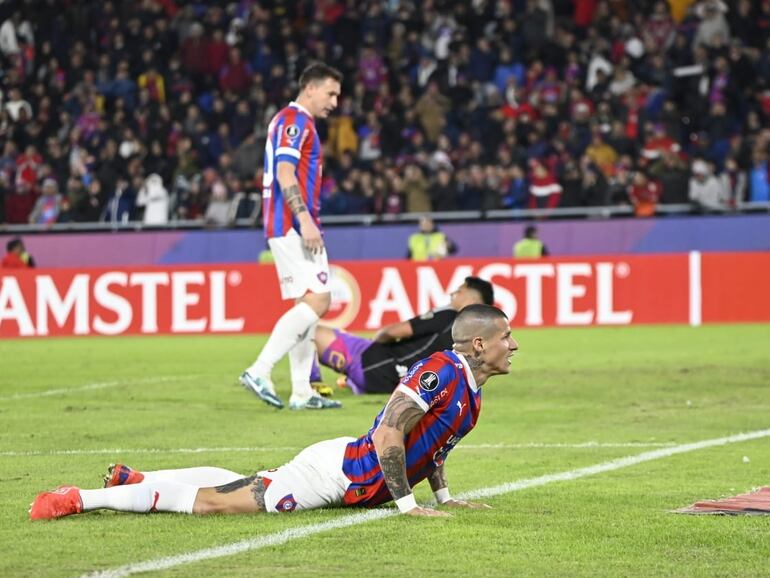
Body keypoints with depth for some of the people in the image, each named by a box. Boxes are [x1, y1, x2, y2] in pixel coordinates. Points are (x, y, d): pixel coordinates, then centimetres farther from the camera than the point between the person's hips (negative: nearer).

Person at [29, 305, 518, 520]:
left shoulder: (470, 389, 10)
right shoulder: (440, 372, -22)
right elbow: (388, 436, -28)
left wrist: (445, 496, 20)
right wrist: (407, 503, -23)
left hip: (348, 471, 9)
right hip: (341, 473, -9)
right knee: (212, 501, -8)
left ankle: (134, 482, 31)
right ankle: (81, 499, -5)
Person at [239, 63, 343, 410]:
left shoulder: (293, 121, 23)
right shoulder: (295, 120, -9)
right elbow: (284, 173, -19)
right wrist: (305, 220, -25)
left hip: (291, 228, 11)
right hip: (293, 226, -11)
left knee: (308, 304, 8)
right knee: (317, 300, -15)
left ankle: (301, 392, 7)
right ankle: (259, 371, -18)